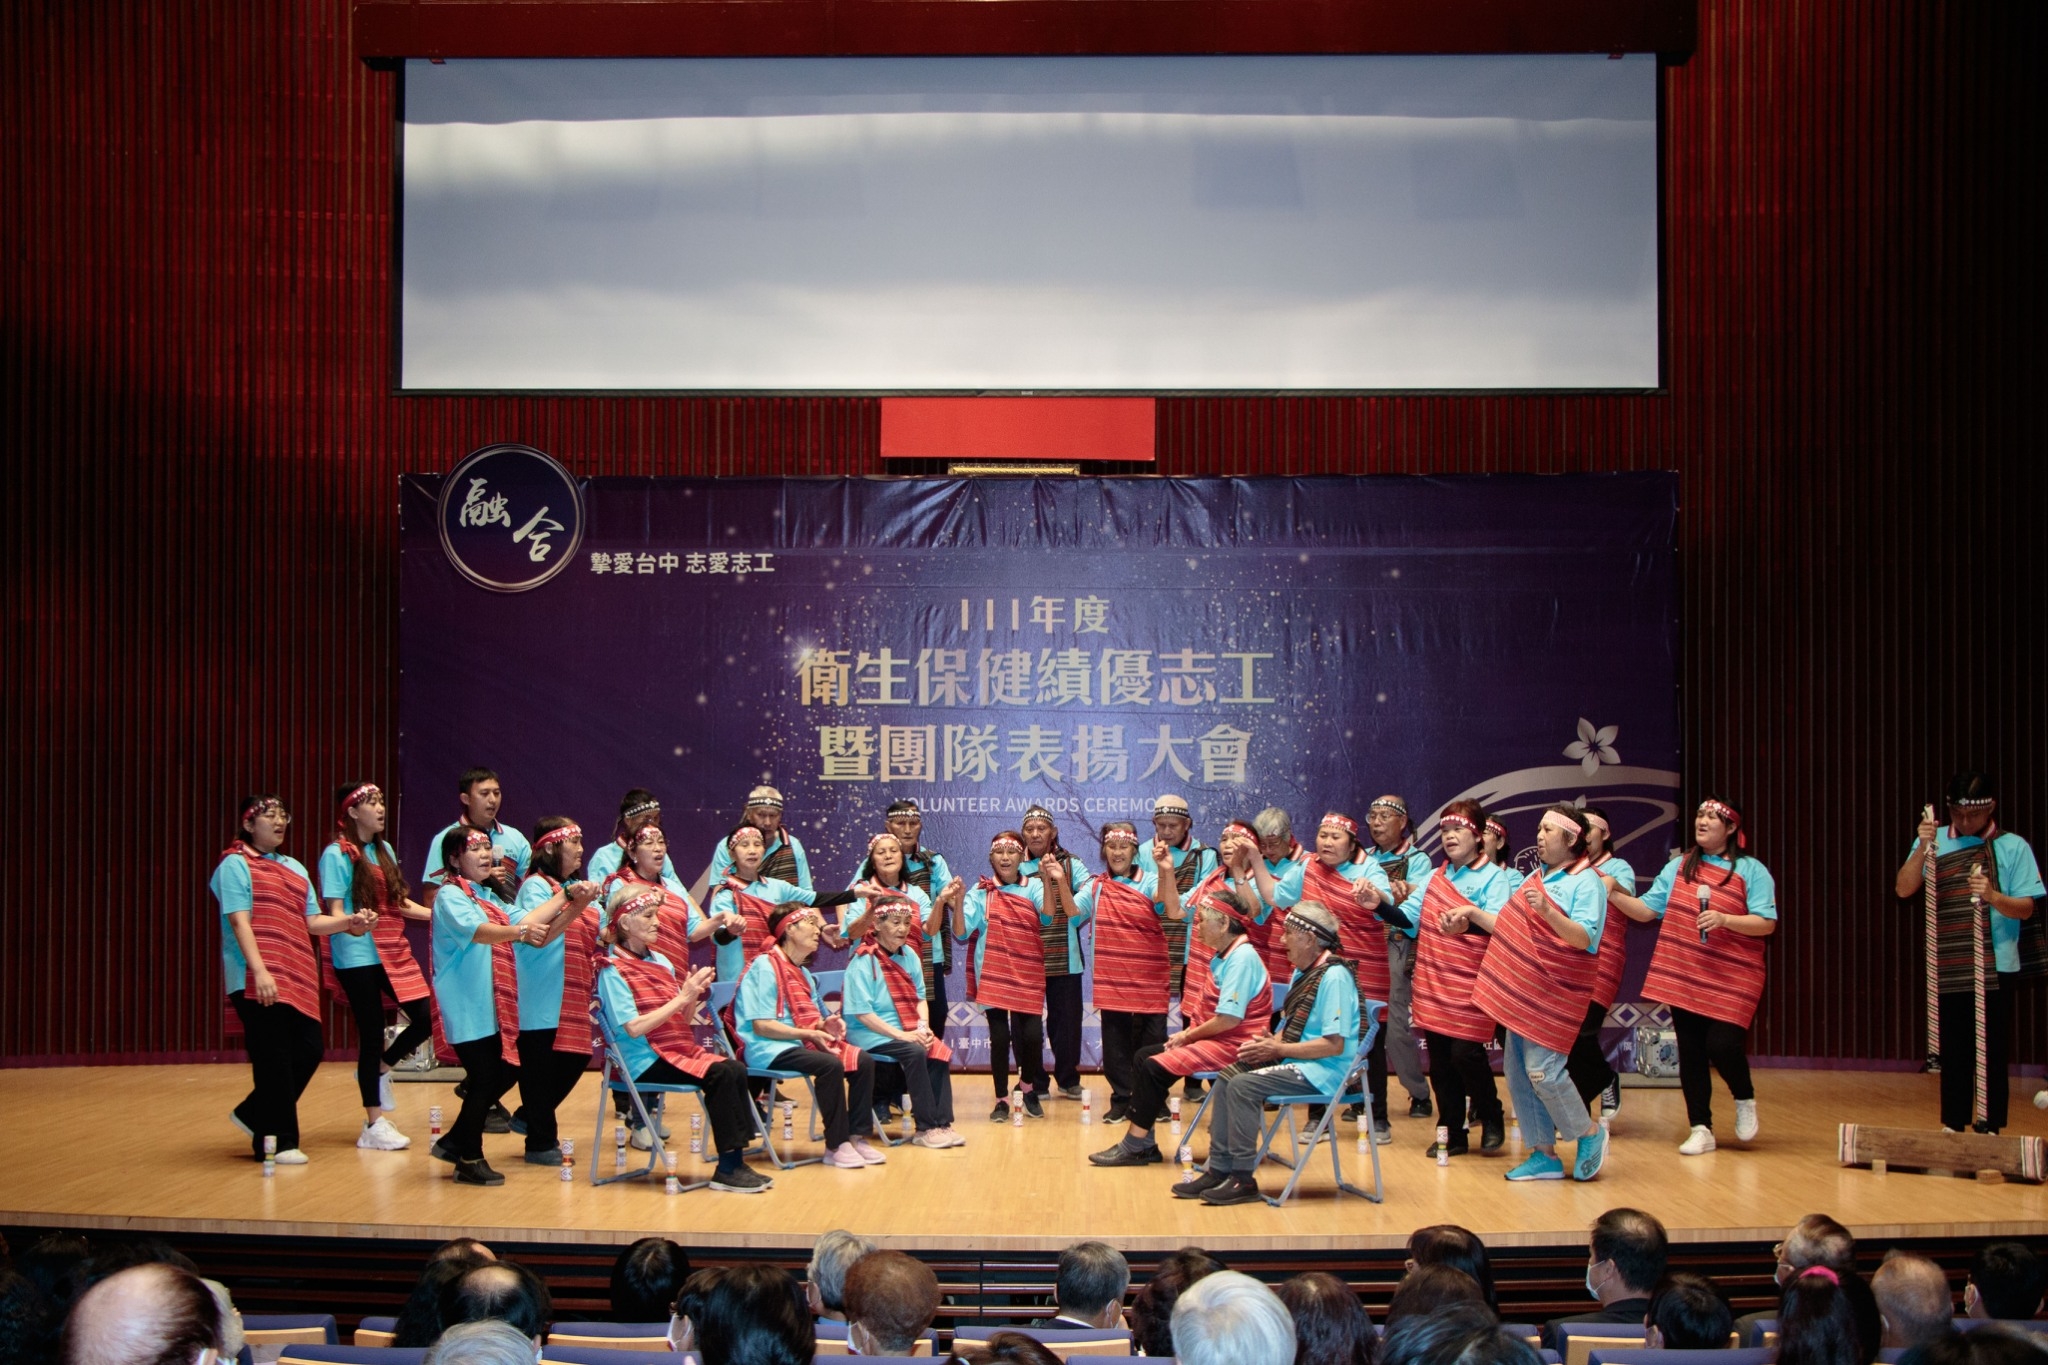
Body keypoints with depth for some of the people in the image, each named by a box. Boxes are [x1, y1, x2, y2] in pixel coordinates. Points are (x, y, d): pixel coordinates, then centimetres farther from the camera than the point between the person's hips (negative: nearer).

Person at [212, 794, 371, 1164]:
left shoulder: (294, 868, 21)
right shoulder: (236, 865, -2)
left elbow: (312, 921, 18)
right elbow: (239, 922, -13)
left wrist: (349, 921, -1)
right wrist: (259, 970, -24)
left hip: (298, 979, 8)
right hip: (259, 980, -8)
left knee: (309, 1050, 5)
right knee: (274, 1060, -4)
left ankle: (253, 1115, 23)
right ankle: (275, 1142, 7)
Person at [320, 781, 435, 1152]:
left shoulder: (384, 850, 14)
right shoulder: (337, 854, -8)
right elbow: (334, 911, -13)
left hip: (395, 951, 7)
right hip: (358, 956, -7)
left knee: (426, 1016, -3)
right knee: (371, 1034, -3)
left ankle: (380, 1070, 23)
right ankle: (374, 1125, 7)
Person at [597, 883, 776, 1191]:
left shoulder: (661, 961, 14)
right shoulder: (613, 970, -7)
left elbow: (681, 1021, 13)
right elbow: (634, 1028, -18)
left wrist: (694, 996, -6)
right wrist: (682, 997, -18)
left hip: (682, 1048, 7)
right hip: (646, 1060, -7)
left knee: (737, 1070, -20)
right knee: (721, 1073, -26)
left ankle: (735, 1162, -17)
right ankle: (727, 1168, -20)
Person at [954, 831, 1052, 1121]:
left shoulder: (1033, 886, 4)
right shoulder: (980, 891, 4)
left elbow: (1047, 916, -15)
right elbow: (961, 933, -3)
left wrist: (1049, 882, -32)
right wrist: (958, 904, -21)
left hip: (1028, 973, 0)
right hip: (993, 974, 0)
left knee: (1031, 1034, -6)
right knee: (999, 1036, -2)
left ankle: (1030, 1088, 20)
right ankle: (1001, 1099, 12)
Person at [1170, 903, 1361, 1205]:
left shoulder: (1334, 976, -18)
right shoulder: (1302, 972, 13)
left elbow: (1334, 1045, -24)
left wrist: (1277, 1049, -18)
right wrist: (1269, 1043, -3)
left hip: (1323, 1070, -10)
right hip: (1296, 1062, 10)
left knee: (1243, 1086, -21)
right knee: (1227, 1076, 1)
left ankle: (1243, 1179, -13)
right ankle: (1219, 1168, 2)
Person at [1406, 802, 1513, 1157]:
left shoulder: (1494, 877, -3)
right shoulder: (1433, 877, 14)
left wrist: (1467, 924, -41)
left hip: (1470, 982, -5)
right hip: (1432, 981, 5)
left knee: (1465, 1052, -9)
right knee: (1439, 1057, 5)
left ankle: (1492, 1119, 15)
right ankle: (1452, 1132, 17)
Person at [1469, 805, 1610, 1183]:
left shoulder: (1586, 882, -9)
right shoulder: (1536, 876, 16)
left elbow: (1584, 937, -21)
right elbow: (1510, 927, 21)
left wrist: (1547, 912, -34)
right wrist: (1473, 914, 11)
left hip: (1555, 993, -8)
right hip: (1522, 991, 8)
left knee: (1542, 1070, -13)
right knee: (1517, 1071, 7)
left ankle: (1590, 1134, 11)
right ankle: (1545, 1155, 15)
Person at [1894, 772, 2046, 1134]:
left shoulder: (2012, 847, 1)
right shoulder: (1934, 841, 5)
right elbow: (1903, 889, -5)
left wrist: (1993, 897, -23)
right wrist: (1922, 847, -19)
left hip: (1995, 967, -2)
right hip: (1947, 968, 2)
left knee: (1992, 1051, 1)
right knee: (1952, 1050, 7)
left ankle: (1988, 1127, 9)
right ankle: (1953, 1126, 15)